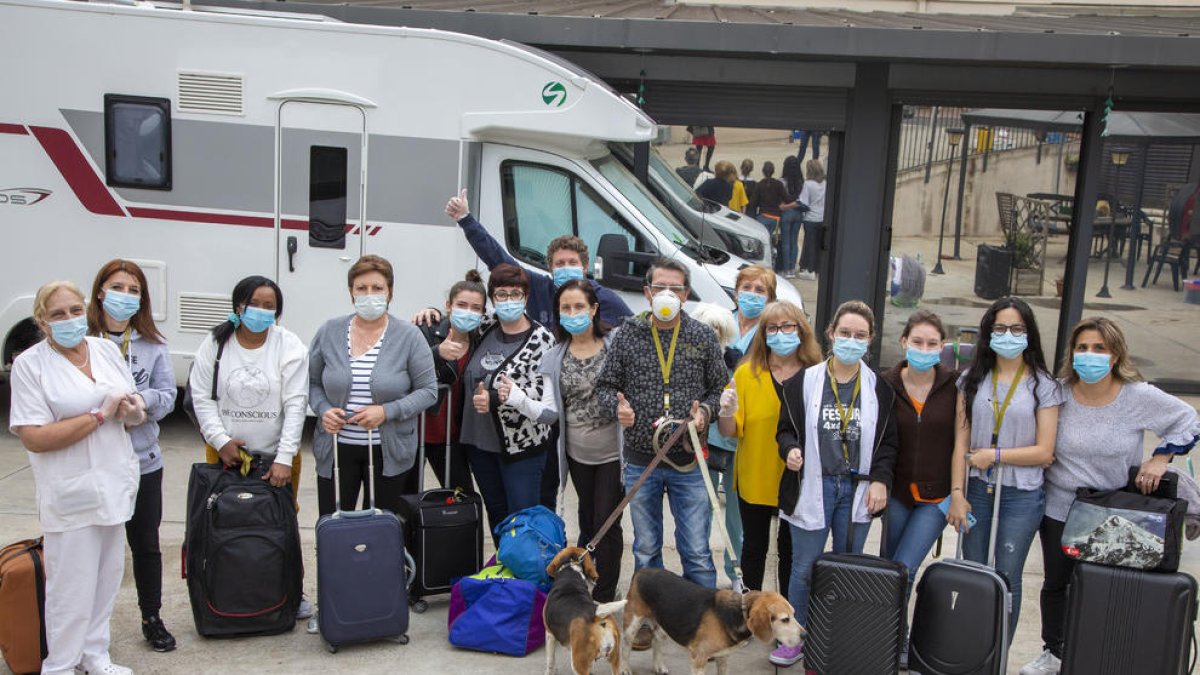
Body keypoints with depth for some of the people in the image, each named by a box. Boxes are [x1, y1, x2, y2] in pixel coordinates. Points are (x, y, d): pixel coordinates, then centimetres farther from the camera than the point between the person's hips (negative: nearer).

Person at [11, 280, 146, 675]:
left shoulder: (107, 350, 8)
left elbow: (136, 409, 16)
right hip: (71, 493, -6)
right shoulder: (30, 364, -8)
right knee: (72, 587, 0)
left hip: (113, 483, 6)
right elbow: (33, 437, -16)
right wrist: (100, 414, -17)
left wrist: (133, 410, -9)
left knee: (108, 576, 14)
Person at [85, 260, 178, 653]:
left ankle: (152, 619, 30)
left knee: (146, 543, 14)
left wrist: (142, 400, -17)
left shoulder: (152, 344, 3)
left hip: (143, 461, 3)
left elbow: (168, 396, 2)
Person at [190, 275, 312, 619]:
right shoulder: (216, 343, -1)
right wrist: (221, 440, -10)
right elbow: (202, 397, 1)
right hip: (225, 452, 1)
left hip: (277, 455, -1)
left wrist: (284, 458, -13)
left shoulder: (289, 346, -5)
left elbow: (295, 404, -9)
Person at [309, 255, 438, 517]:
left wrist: (387, 412, -17)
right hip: (336, 449, 2)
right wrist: (323, 410, -10)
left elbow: (427, 391, -5)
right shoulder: (329, 332, 1)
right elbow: (312, 382, 10)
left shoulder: (409, 336, -5)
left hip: (389, 454, -2)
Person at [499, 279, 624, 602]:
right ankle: (584, 582, 39)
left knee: (607, 524, 0)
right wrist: (518, 399, -22)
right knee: (587, 519, 21)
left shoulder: (615, 345, -11)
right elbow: (551, 411, -6)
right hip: (577, 454, 4)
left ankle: (604, 597, 15)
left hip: (612, 452, -4)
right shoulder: (554, 358, 0)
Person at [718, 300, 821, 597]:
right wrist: (727, 412, -25)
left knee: (790, 550, 11)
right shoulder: (746, 373, -4)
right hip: (754, 480, 0)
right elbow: (730, 431, -5)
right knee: (754, 547, 16)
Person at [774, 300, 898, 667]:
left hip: (858, 490, 1)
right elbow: (785, 429, 5)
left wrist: (880, 479, -3)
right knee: (804, 569, 5)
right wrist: (790, 449, -16)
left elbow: (888, 441, 8)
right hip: (813, 488, -1)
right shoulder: (804, 382, -2)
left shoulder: (880, 389, 3)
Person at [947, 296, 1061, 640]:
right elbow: (961, 442, 1)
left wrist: (995, 454, -12)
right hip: (977, 491, 2)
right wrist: (957, 494, -5)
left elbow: (1044, 451, -5)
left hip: (1021, 495, -2)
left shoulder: (1043, 386, -1)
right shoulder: (973, 379, 6)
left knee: (1006, 579, 2)